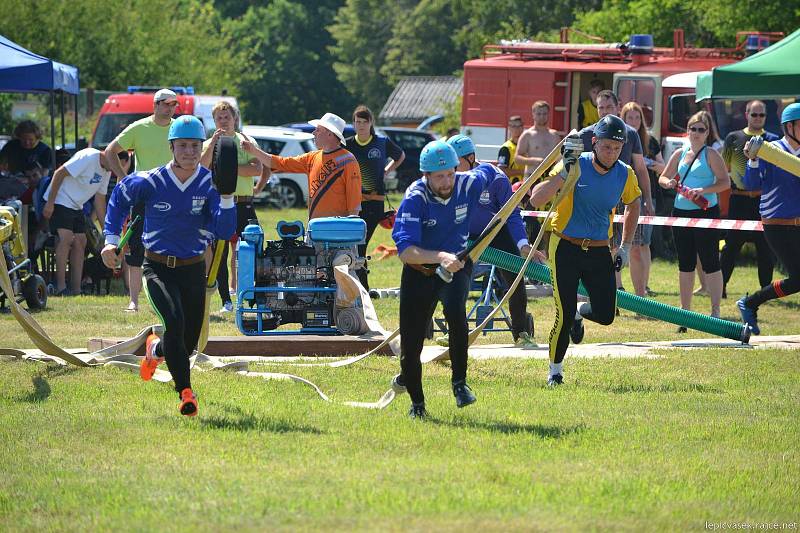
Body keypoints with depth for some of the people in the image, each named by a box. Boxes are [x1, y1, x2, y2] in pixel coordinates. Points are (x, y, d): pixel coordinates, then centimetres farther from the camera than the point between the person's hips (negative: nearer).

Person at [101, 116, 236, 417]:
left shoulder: (210, 184, -8)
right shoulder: (150, 182, -10)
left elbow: (225, 232, -16)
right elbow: (120, 196, 12)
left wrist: (227, 196, -30)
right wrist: (111, 239, 7)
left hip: (193, 270, 3)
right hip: (158, 269, -3)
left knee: (188, 343, 11)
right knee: (174, 322, -28)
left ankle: (156, 349, 47)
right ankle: (185, 392, -25)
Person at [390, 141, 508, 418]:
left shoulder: (469, 184, -15)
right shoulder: (415, 199, -24)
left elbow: (488, 170, 11)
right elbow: (405, 251, -34)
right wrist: (440, 257, -49)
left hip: (457, 265, 1)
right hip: (419, 270, -1)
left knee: (455, 308, -33)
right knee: (411, 342, 1)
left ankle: (459, 382, -21)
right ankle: (416, 402, 29)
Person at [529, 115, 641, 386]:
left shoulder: (625, 174, -2)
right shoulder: (575, 165, -14)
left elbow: (633, 206, 20)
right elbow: (535, 199, -20)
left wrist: (626, 247, 15)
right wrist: (563, 174, -30)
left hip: (599, 251, 4)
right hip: (566, 249, -4)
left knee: (605, 315, -1)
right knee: (564, 316, -9)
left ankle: (581, 312, 35)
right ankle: (555, 371, 11)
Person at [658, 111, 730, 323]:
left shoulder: (711, 154, -3)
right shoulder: (680, 154, 12)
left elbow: (725, 182, -9)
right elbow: (663, 178, 21)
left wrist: (703, 190, -22)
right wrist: (668, 182, -2)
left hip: (706, 212, -6)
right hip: (681, 211, 6)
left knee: (710, 263, -5)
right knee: (685, 264, 10)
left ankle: (715, 311, -1)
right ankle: (685, 312, 16)